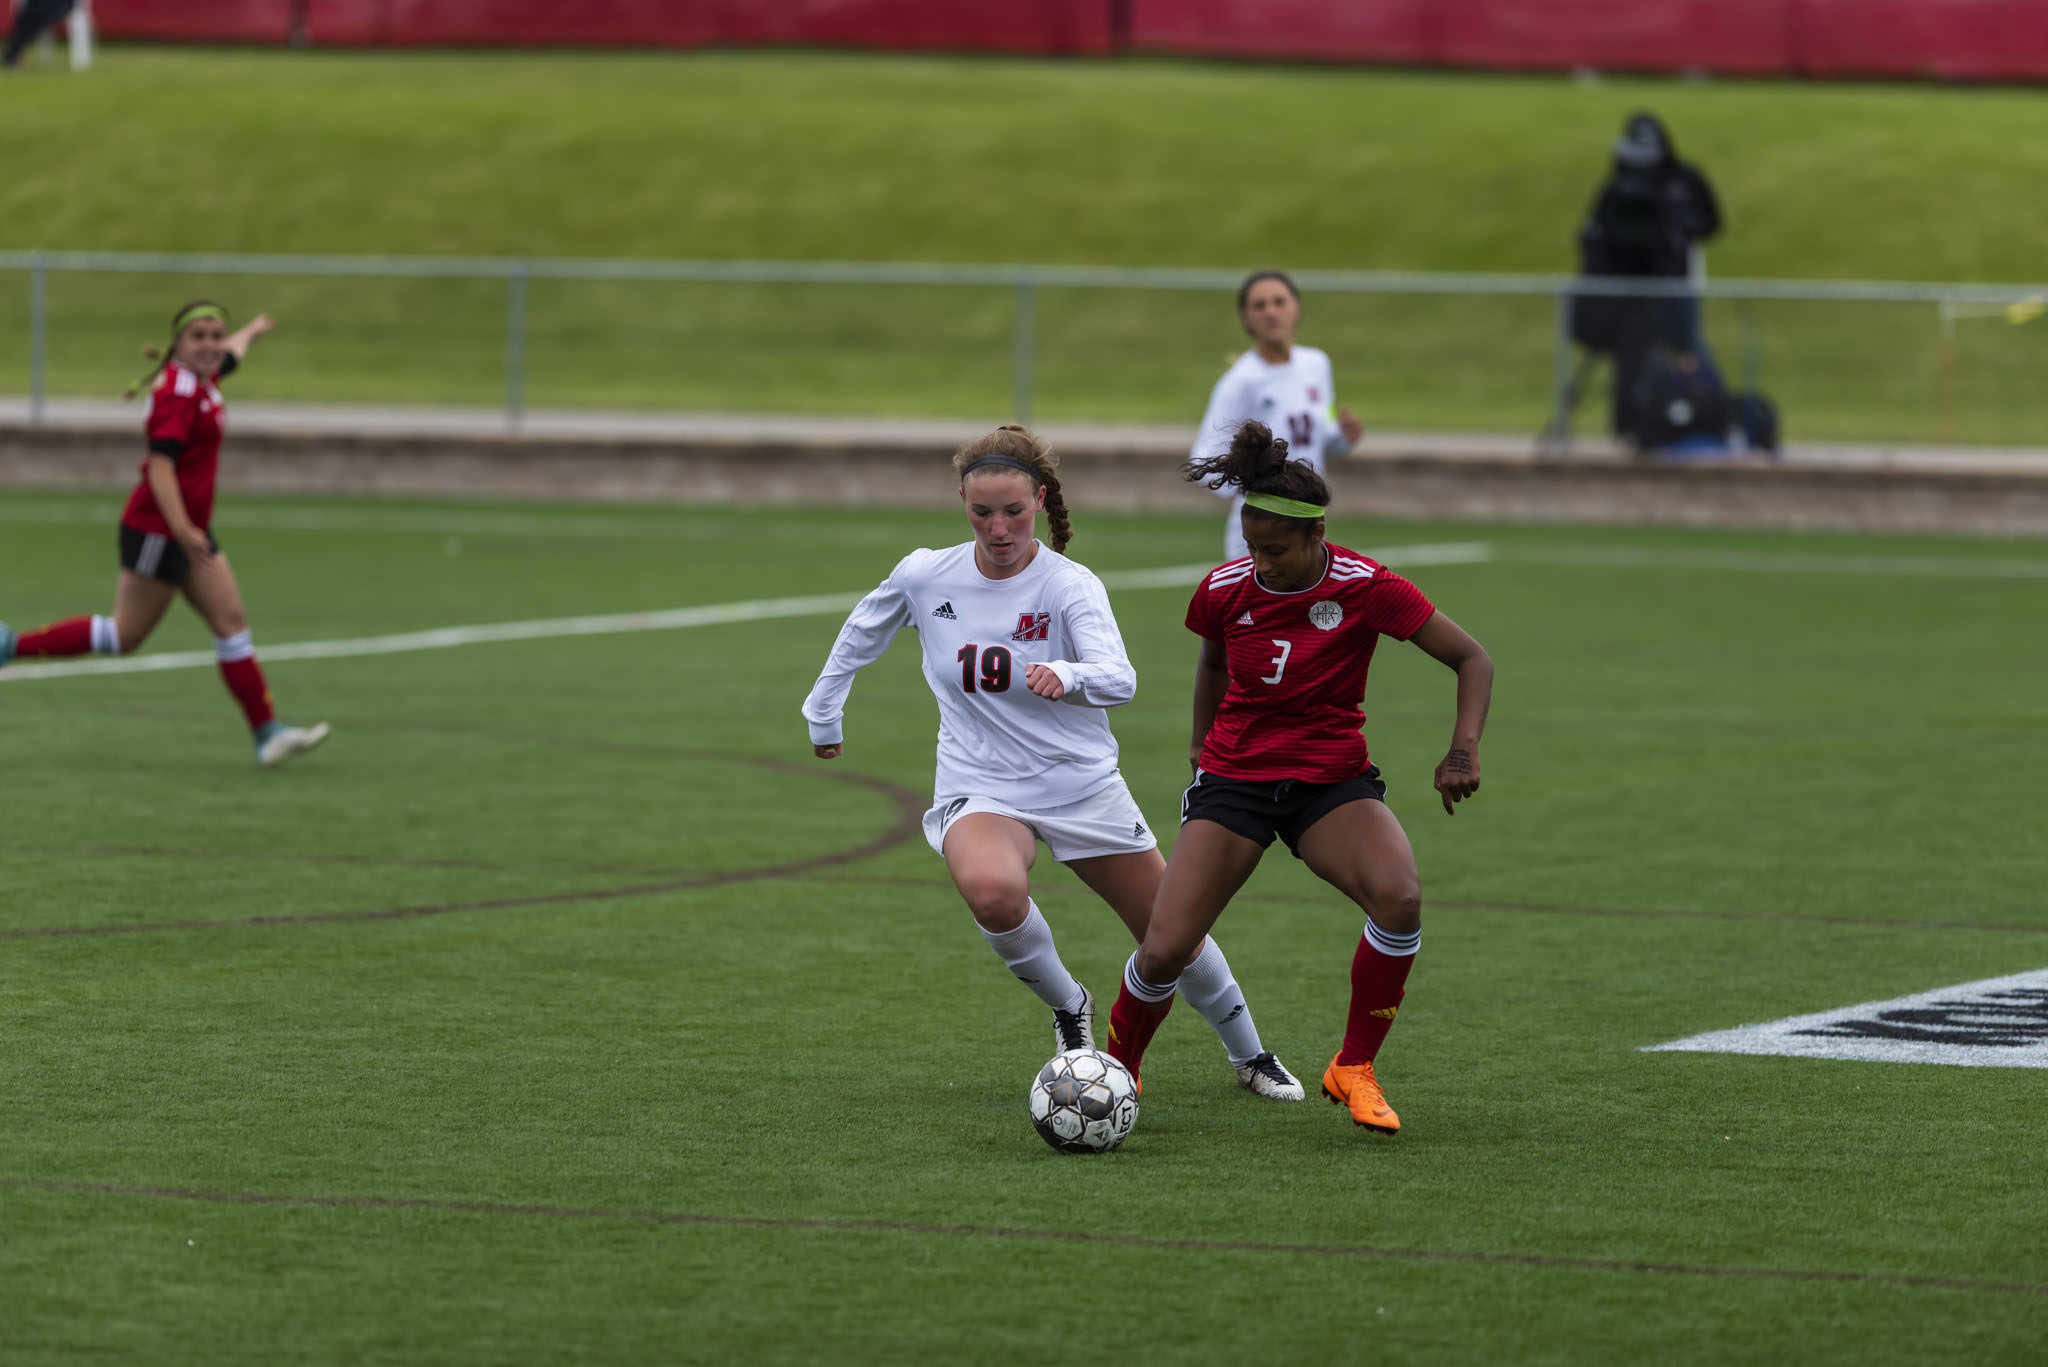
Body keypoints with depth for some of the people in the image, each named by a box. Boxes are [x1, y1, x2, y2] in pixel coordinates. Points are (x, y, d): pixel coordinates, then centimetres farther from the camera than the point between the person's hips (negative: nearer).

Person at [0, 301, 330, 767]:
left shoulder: (201, 380, 10)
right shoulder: (179, 391, -19)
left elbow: (229, 354, 36)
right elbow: (160, 464, -27)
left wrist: (251, 330, 57)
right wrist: (182, 528, -34)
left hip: (188, 529, 10)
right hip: (158, 530, -10)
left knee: (231, 620, 4)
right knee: (126, 633, -2)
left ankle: (267, 733, 3)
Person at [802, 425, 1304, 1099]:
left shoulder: (1070, 586, -16)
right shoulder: (923, 576, -8)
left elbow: (1119, 678, -34)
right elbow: (862, 633, 14)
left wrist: (1068, 678, -55)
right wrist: (824, 712, 23)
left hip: (1080, 784, 0)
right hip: (979, 788, 0)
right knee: (992, 889, -35)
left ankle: (1250, 1056, 38)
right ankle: (1068, 1009, -5)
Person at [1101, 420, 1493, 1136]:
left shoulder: (1367, 588, -15)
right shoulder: (1225, 591, -7)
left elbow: (1473, 659, -8)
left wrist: (1464, 751, -22)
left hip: (1333, 781, -1)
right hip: (1233, 778, 1)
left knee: (1400, 897, -32)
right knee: (1164, 951, -13)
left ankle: (1354, 1069, -12)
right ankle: (1118, 1070, 19)